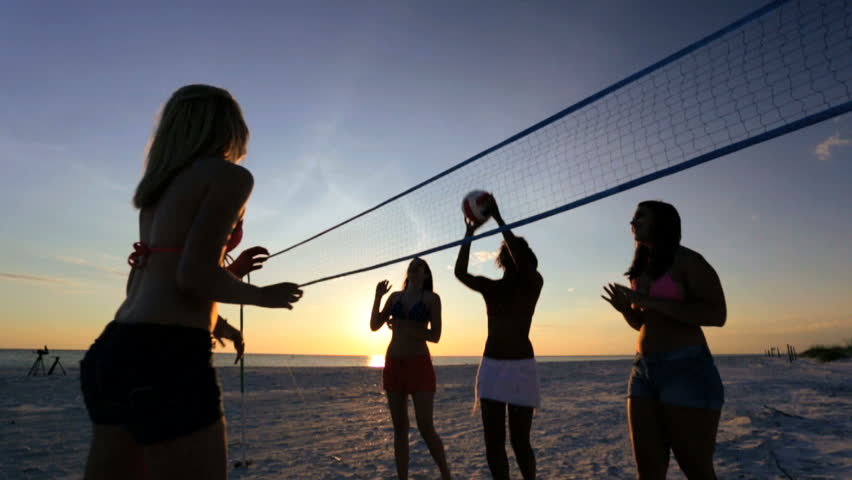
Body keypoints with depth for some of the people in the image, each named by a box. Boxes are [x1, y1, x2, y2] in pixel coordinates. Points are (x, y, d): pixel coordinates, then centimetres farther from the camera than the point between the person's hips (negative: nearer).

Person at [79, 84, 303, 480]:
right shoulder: (230, 175, -6)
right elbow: (194, 275, -18)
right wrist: (262, 296, -2)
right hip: (166, 360, -9)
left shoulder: (159, 186, 19)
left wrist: (230, 272, 24)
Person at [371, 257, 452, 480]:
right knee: (399, 428, 7)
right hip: (393, 364, 4)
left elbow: (435, 336, -7)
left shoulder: (431, 298, -1)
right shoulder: (395, 297, 10)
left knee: (426, 428, -7)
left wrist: (404, 328, -11)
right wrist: (378, 296, -5)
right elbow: (374, 326, 5)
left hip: (419, 364, -4)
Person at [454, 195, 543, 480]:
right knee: (493, 441, 4)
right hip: (490, 366, 4)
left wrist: (498, 218, -17)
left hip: (520, 366, -4)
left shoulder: (533, 283, 0)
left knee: (519, 441, 1)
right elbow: (460, 272, -3)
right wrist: (470, 233, -3)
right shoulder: (490, 287, 10)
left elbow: (522, 259, -20)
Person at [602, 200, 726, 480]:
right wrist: (625, 309, 1)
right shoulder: (641, 269, 16)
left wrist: (652, 302, -19)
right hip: (644, 372, 7)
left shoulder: (686, 260, -6)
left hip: (686, 369, -7)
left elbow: (717, 315, -16)